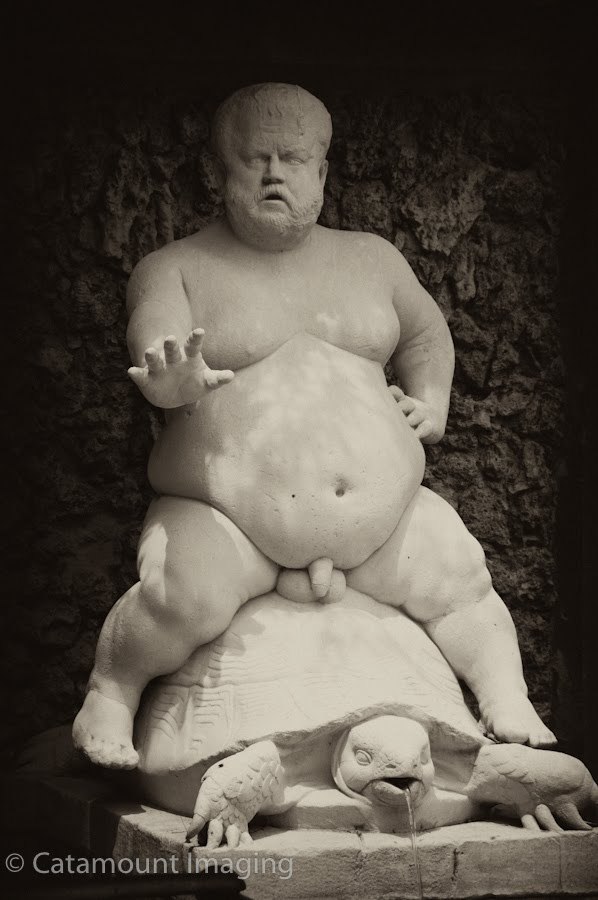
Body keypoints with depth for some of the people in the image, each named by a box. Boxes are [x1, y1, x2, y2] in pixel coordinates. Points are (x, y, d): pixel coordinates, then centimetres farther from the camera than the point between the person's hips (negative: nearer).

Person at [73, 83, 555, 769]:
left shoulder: (370, 259, 15)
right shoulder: (174, 269, 3)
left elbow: (426, 334, 31)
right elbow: (157, 355, -14)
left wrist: (431, 402, 13)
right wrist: (174, 378, -37)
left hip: (381, 514, 4)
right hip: (227, 519, -3)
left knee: (456, 582, -17)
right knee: (185, 596, -30)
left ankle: (508, 701, 5)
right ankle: (111, 687, -4)